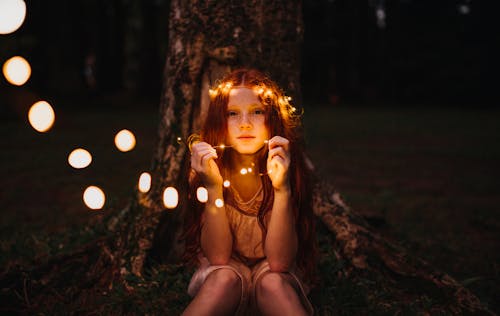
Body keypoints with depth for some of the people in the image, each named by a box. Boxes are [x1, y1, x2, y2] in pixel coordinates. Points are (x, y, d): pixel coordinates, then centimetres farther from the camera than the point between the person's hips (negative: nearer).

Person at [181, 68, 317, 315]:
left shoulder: (286, 166, -18)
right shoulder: (209, 166, -15)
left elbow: (279, 261, -23)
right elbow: (218, 257, -19)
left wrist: (282, 187, -35)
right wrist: (213, 186, -31)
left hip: (277, 276, 0)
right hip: (221, 271, 0)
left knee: (271, 282, -33)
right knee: (225, 279, -33)